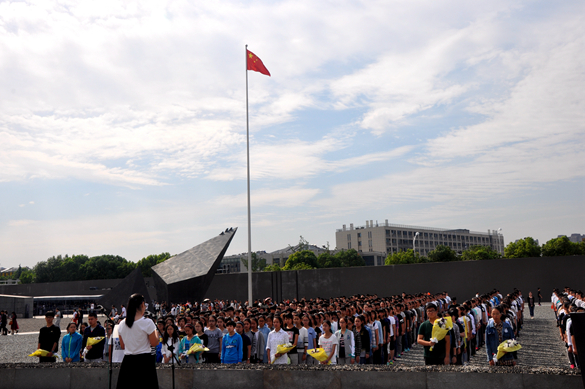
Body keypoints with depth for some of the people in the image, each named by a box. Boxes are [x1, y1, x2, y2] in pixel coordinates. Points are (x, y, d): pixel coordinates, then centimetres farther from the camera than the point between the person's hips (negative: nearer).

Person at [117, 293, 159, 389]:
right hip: (144, 361, -5)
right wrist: (155, 332, 10)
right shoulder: (147, 322, -12)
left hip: (127, 361, 5)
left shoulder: (122, 324, 4)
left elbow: (122, 346, 13)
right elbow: (154, 343, -6)